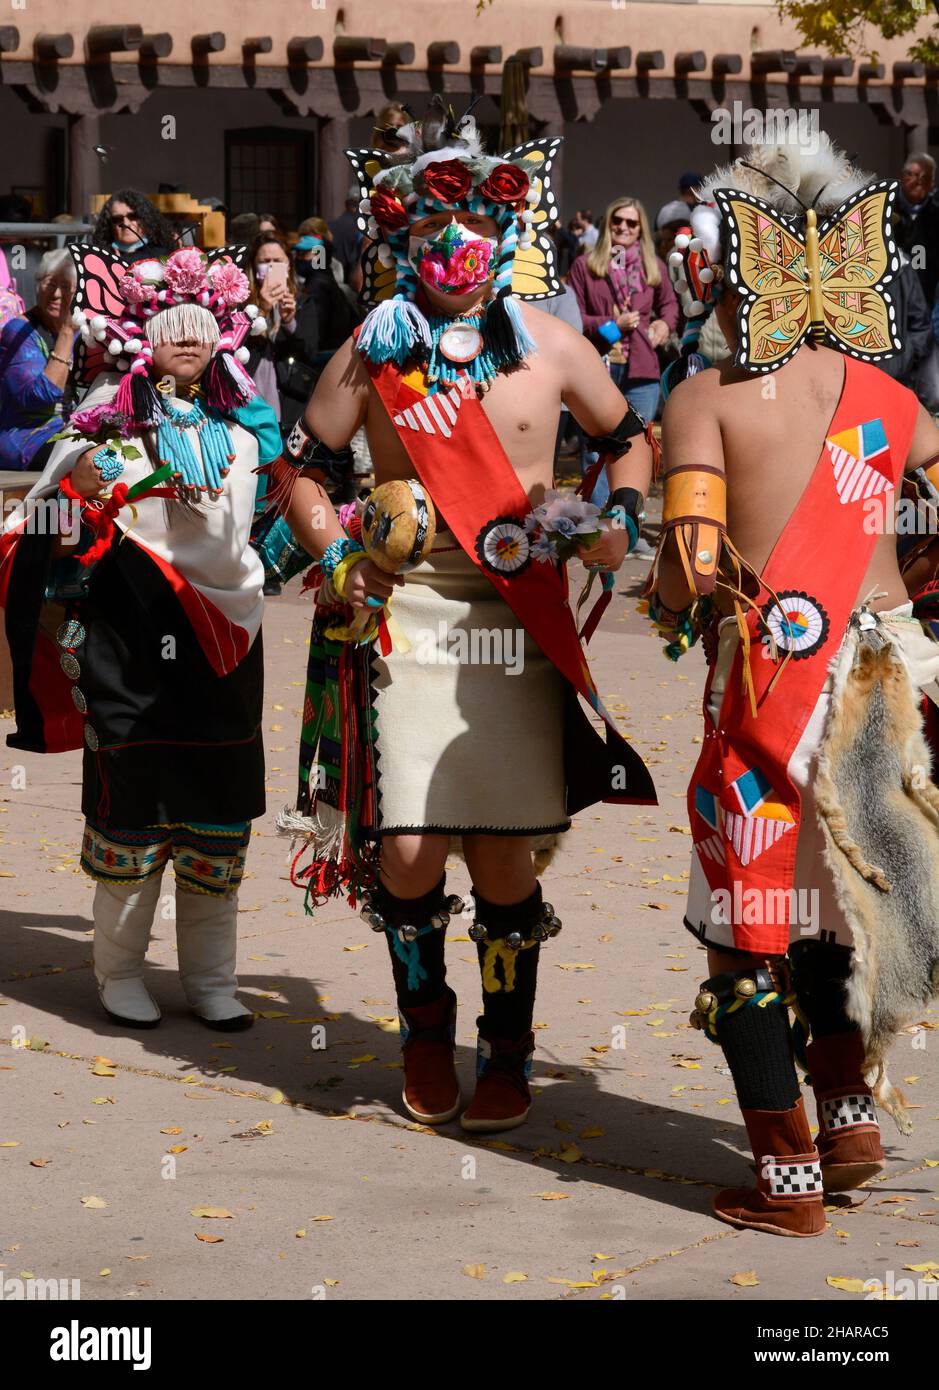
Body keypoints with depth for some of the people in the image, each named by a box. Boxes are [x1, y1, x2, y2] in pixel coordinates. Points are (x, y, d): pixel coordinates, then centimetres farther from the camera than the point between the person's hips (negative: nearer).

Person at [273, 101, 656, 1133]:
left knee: (505, 854, 0)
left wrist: (618, 519, 2)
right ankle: (425, 1036, 19)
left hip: (520, 617, 0)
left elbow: (629, 438, 20)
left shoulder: (549, 345, 6)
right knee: (405, 851, -6)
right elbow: (299, 466, 13)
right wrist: (334, 554, -2)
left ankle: (507, 1052, 18)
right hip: (404, 616, 0)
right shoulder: (375, 350, 4)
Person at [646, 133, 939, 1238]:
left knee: (746, 921, 6)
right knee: (831, 895, 24)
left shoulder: (706, 399, -6)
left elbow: (690, 561, -16)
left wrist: (672, 602, 5)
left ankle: (787, 1176, 9)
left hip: (775, 677, -5)